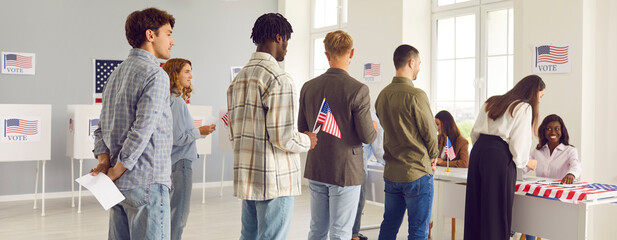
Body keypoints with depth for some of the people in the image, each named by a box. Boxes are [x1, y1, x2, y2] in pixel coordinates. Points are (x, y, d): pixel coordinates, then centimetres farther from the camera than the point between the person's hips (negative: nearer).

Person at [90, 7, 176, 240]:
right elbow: (143, 130, -21)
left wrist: (104, 160, 2)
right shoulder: (155, 74, -12)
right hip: (147, 181, -9)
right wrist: (117, 170, -13)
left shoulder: (117, 74, 16)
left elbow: (103, 127, 14)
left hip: (118, 185, 9)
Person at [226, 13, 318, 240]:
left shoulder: (239, 78, 12)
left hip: (246, 177, 9)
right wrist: (307, 141, 0)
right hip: (274, 179, -9)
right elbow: (282, 137, -19)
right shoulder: (278, 78, -15)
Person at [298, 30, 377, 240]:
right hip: (345, 171, -5)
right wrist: (373, 129, 9)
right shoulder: (358, 90, -15)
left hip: (316, 170, 6)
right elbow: (367, 136, -13)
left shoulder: (308, 87, 2)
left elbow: (302, 130, 9)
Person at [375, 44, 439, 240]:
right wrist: (433, 156, 11)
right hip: (417, 173, -7)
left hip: (391, 172, 7)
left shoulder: (383, 95, 6)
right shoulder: (415, 95, -17)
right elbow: (430, 132, -10)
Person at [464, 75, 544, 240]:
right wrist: (526, 162, 10)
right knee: (497, 209, 0)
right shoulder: (524, 108, 0)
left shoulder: (491, 102, 21)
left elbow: (474, 133, 18)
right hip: (500, 157, -7)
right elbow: (519, 142, -7)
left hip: (478, 151, 7)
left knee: (476, 208, 10)